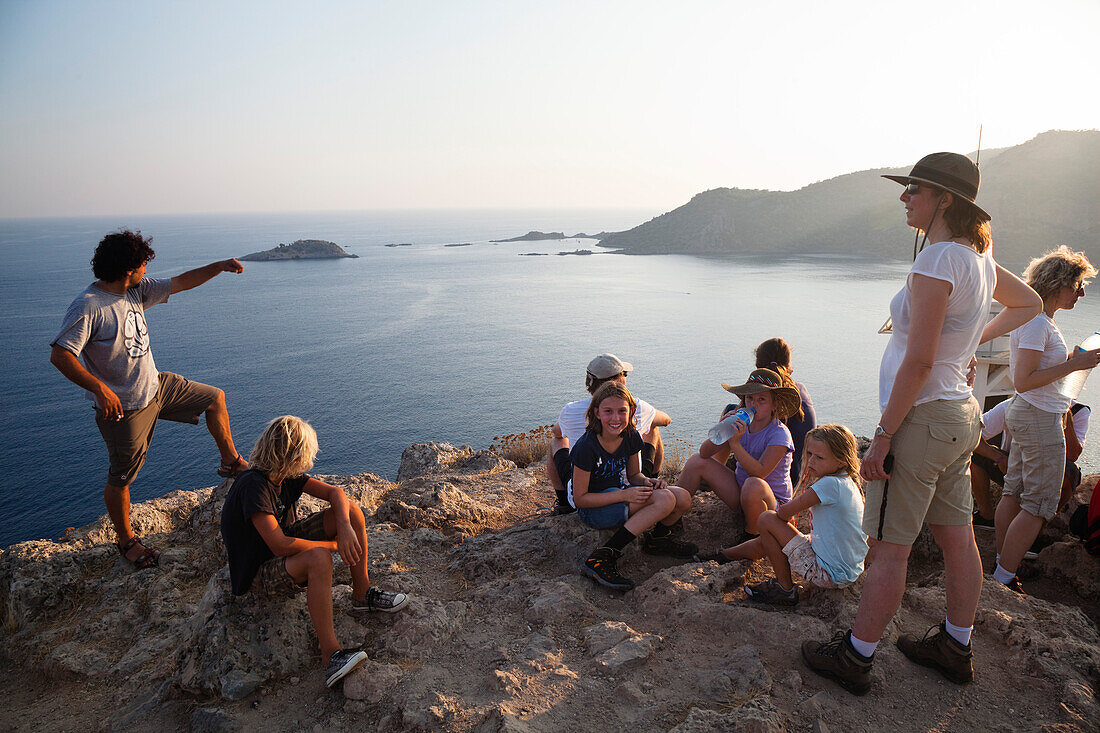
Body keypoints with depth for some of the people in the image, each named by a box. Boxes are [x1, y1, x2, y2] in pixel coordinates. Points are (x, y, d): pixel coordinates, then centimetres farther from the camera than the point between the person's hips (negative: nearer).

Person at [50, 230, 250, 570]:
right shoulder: (87, 307, -24)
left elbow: (180, 283, 8)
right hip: (124, 406, -8)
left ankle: (231, 462, 30)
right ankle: (126, 541, 27)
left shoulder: (136, 290, -1)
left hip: (156, 386, 8)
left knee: (215, 398, 14)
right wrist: (100, 389, -34)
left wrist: (218, 267, -1)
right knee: (121, 478, 7)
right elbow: (59, 355, -28)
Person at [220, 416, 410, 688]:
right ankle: (330, 656, -36)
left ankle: (362, 596, 3)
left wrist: (345, 528, -25)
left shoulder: (286, 475, -5)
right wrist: (333, 545, -23)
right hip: (258, 575, -8)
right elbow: (279, 545, -34)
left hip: (283, 547, 8)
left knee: (352, 510, -7)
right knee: (318, 558, -39)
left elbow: (334, 492, -6)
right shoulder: (253, 485, -29)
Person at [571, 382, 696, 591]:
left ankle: (657, 537, 17)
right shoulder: (586, 447, -25)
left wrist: (647, 482, -13)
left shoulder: (631, 437, -5)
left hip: (618, 492, 7)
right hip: (592, 507, -6)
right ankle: (602, 558, -27)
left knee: (683, 499, -13)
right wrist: (624, 495, -28)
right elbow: (580, 499, -20)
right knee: (665, 499, -28)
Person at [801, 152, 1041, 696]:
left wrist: (882, 437, -19)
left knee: (889, 548, 0)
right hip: (961, 415, 10)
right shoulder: (979, 258, 8)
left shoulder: (936, 261, -21)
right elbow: (1029, 303, 28)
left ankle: (855, 656, 12)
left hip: (922, 419, -9)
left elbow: (918, 363, -24)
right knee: (957, 539, 18)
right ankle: (955, 647, 33)